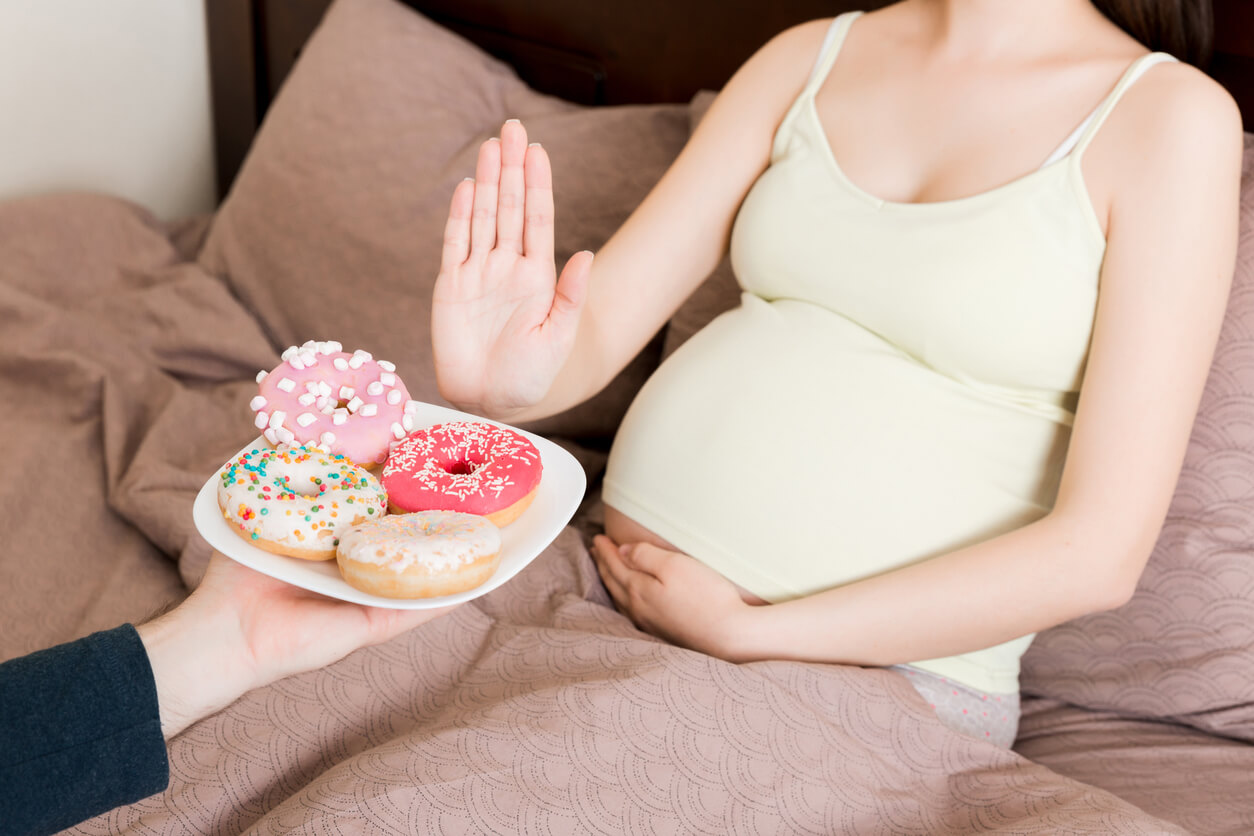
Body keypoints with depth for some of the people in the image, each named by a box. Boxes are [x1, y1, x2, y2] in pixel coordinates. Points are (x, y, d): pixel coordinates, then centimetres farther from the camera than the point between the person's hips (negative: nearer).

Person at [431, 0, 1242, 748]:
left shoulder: (1172, 115, -5)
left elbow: (1099, 552, -12)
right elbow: (599, 320, 4)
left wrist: (745, 632, -14)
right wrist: (510, 379, -21)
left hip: (878, 666, -5)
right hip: (631, 589, 5)